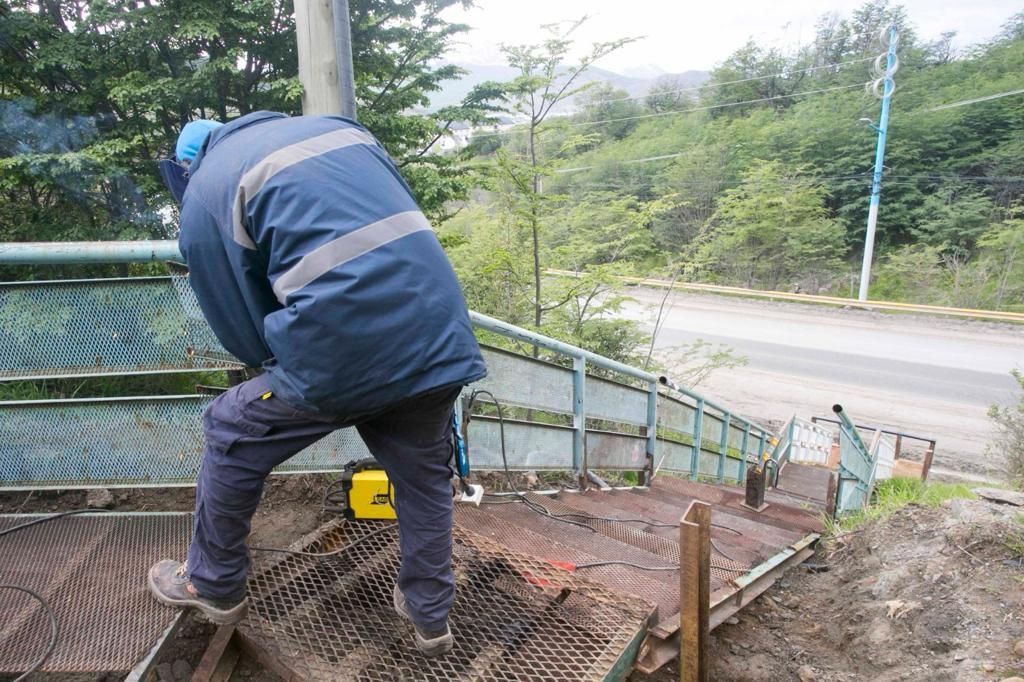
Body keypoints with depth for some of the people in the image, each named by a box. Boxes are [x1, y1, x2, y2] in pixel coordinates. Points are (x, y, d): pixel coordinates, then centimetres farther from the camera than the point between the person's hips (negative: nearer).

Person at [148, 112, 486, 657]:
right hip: (442, 335, 6)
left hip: (342, 350, -5)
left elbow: (244, 336, 10)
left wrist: (283, 365, 30)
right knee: (423, 475, 25)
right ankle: (431, 616, 40)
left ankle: (213, 587, 40)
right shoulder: (338, 126, 23)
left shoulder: (203, 194, 9)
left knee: (232, 438, 21)